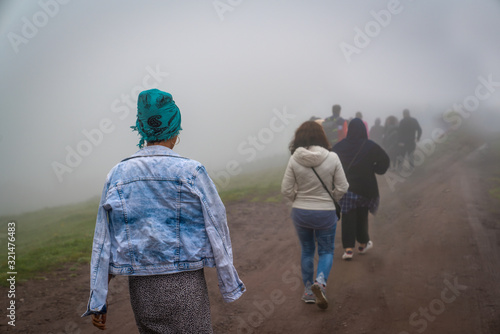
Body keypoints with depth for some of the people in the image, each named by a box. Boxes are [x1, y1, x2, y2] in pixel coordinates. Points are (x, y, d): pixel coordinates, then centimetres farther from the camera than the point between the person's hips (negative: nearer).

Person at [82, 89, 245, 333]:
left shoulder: (117, 175, 1)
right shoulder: (191, 172, -10)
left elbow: (102, 243, 2)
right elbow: (216, 230, -7)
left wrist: (97, 301, 8)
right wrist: (230, 286, 4)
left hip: (140, 288, 4)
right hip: (184, 285, -4)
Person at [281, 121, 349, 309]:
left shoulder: (294, 160, -12)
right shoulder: (332, 158, -13)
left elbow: (286, 190, -8)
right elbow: (342, 188, -8)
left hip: (300, 213, 1)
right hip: (325, 213, -1)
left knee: (307, 251, 20)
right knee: (326, 251, 15)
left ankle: (308, 291, 26)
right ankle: (320, 282, -10)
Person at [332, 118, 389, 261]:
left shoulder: (340, 146, -3)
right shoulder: (370, 146, -8)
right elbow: (384, 160, -10)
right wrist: (375, 169, 6)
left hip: (345, 187, 1)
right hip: (364, 188, 0)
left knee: (348, 217, 4)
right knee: (362, 216, 17)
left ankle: (348, 248, -4)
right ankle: (363, 244, 32)